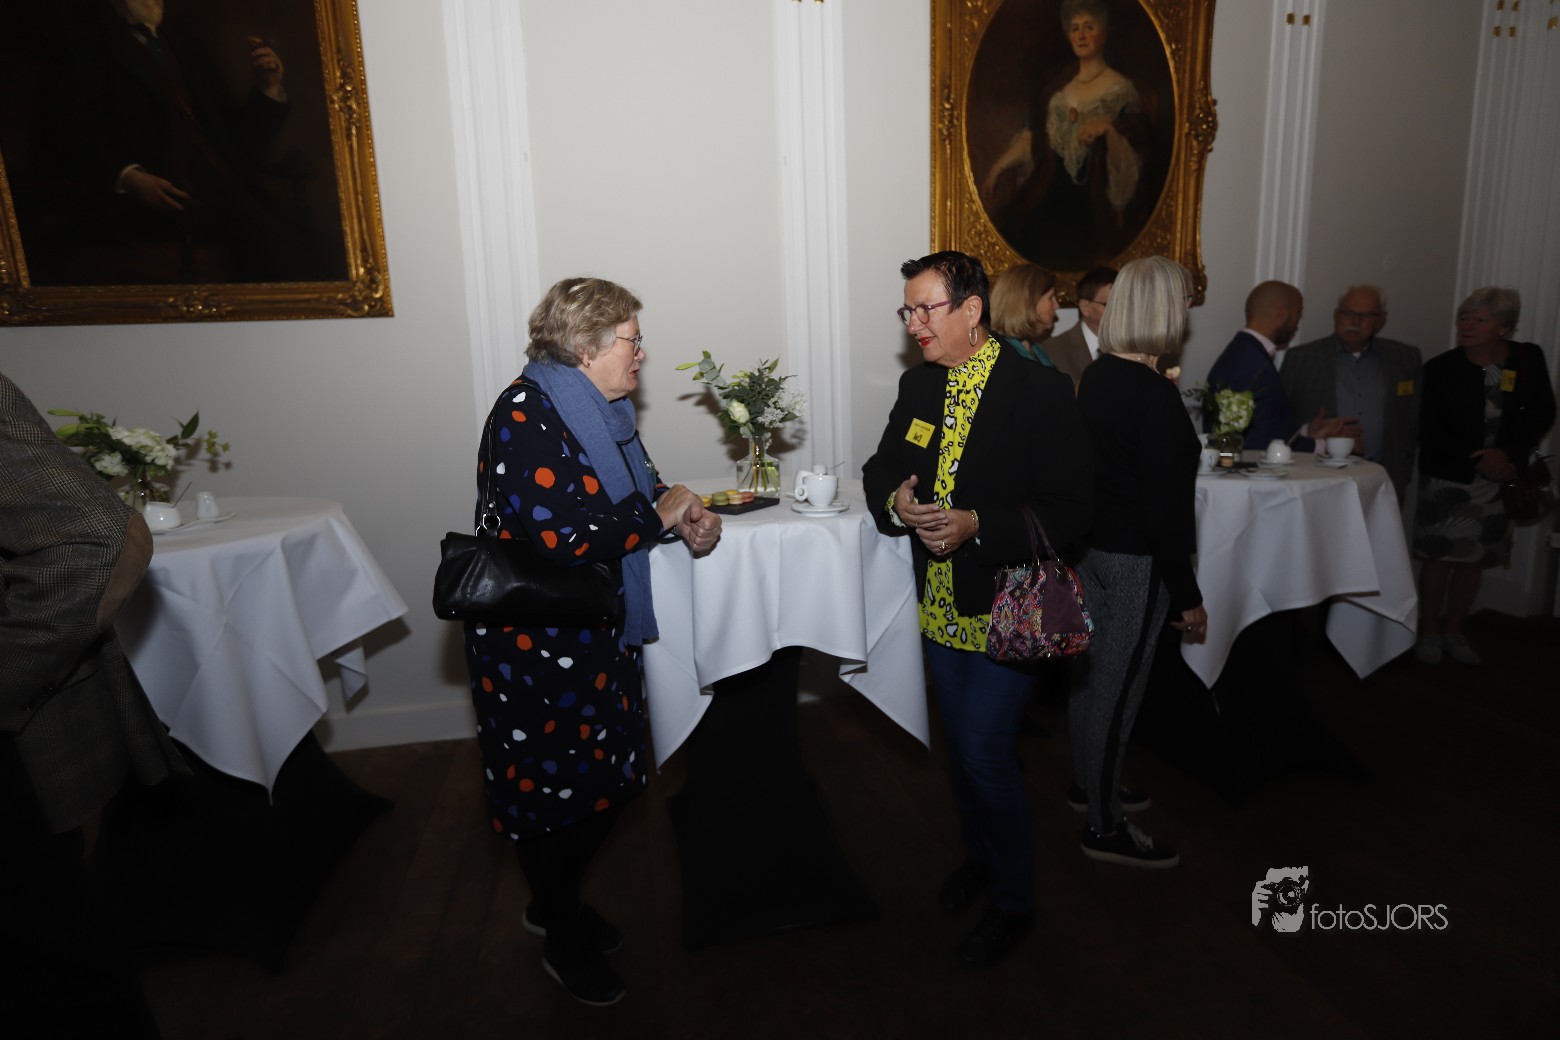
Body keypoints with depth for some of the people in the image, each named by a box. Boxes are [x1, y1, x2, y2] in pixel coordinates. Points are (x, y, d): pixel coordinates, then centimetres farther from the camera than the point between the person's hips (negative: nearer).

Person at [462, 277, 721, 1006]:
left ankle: (554, 902, 45)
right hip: (536, 643, -9)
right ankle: (564, 939, 34)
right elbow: (559, 536, -31)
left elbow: (632, 497, 16)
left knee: (604, 776, 19)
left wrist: (685, 520, -5)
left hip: (598, 633, 9)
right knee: (551, 784, 9)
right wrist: (659, 514, -19)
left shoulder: (601, 407, 6)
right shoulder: (525, 413, -21)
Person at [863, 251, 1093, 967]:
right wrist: (896, 504, -11)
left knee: (985, 753, -1)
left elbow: (1070, 510, -18)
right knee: (961, 744, 20)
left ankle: (1012, 902, 25)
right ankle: (979, 856, 45)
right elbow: (880, 469, 12)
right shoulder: (918, 384, 4)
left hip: (1006, 606, -6)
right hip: (941, 604, 6)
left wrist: (976, 527, -27)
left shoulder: (1040, 391, -16)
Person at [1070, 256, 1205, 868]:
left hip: (1092, 545, 9)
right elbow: (1164, 509, -19)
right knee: (1118, 689, 3)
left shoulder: (1096, 376, 4)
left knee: (1092, 674, 21)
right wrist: (1187, 596, -13)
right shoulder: (1155, 396, -21)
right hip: (1136, 560, -8)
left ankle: (1090, 784, 41)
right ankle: (1105, 828, 19)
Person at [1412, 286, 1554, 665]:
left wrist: (1510, 455, -13)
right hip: (1448, 479, -3)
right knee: (1440, 556, 1)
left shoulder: (1529, 359, 0)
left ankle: (1453, 630, 24)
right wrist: (1474, 463, -16)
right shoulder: (1441, 368, -7)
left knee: (1475, 558, 9)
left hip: (1499, 478, 3)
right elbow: (1429, 431, -8)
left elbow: (1542, 414, 3)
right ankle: (1429, 631, 16)